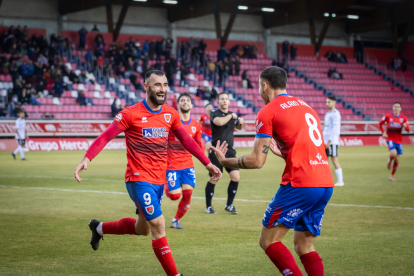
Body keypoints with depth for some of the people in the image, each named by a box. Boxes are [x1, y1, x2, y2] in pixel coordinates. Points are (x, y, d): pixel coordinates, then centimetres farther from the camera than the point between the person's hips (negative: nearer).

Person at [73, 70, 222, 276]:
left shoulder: (171, 114, 4)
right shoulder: (131, 114, -11)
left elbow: (186, 140, 14)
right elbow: (105, 137, -11)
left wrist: (208, 163, 10)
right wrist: (86, 159, -25)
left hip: (159, 181, 7)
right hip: (139, 180, -7)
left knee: (142, 229, 20)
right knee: (158, 226, -13)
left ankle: (99, 228, 44)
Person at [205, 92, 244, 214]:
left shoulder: (232, 114, 10)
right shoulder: (214, 113, -5)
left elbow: (238, 127, 29)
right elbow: (219, 122, -28)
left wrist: (241, 123, 7)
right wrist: (231, 116, -14)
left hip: (230, 151, 5)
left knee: (235, 177, -6)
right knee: (213, 179, -1)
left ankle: (229, 205, 9)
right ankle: (208, 206, 14)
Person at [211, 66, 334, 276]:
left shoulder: (268, 112, -1)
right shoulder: (306, 107, 22)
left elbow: (257, 161, -4)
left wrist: (225, 161, 10)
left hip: (300, 184, -8)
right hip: (326, 183, 8)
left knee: (268, 240, 2)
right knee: (304, 245, 15)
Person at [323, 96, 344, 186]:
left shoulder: (335, 114, -8)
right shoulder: (327, 114, 19)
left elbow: (335, 129, -16)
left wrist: (329, 141, -21)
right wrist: (323, 141, 16)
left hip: (332, 141, -9)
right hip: (326, 141, 9)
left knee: (334, 159, -7)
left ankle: (340, 181, -3)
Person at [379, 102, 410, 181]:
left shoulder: (403, 118, -2)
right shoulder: (388, 116, -7)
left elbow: (408, 130, -1)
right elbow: (380, 123, 7)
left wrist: (405, 126, -24)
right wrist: (383, 132, -6)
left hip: (399, 140, 3)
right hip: (390, 139, -3)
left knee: (397, 160, 6)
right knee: (393, 153, -29)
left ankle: (392, 175, 25)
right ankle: (389, 160, 7)